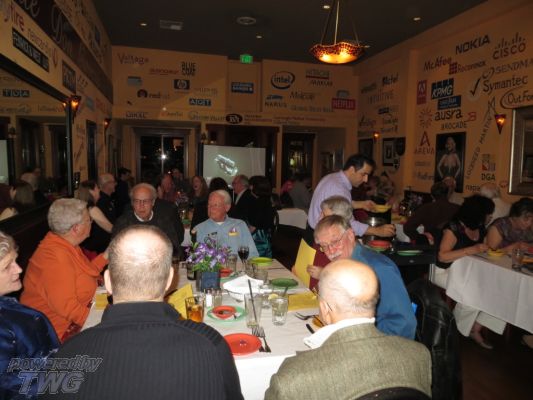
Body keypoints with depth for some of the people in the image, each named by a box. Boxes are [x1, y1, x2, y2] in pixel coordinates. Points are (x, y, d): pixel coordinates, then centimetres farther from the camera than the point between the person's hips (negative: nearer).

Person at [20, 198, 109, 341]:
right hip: (60, 330, -9)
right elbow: (64, 306, -28)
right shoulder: (56, 256, -25)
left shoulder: (67, 246, 5)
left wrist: (104, 257, 10)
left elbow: (84, 273, 18)